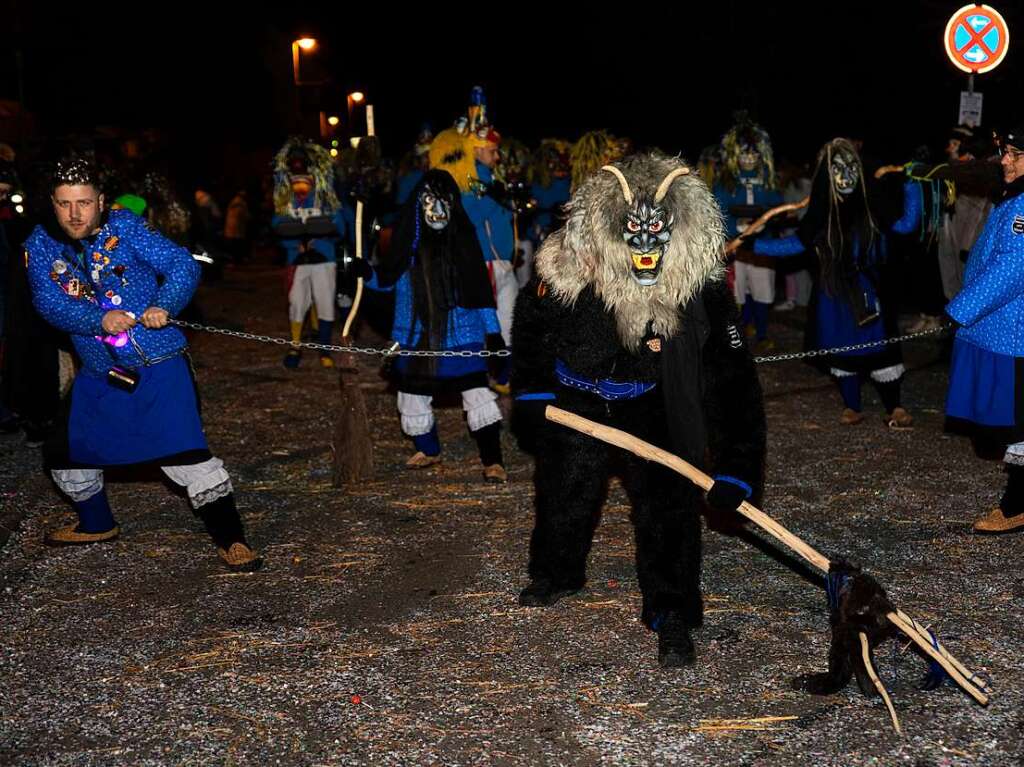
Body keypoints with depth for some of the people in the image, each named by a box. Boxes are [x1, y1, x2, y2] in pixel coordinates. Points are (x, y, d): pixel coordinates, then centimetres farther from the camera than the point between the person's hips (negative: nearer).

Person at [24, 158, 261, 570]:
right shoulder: (41, 244, 0)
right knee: (64, 453, 17)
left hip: (159, 365, -5)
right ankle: (96, 524, 43)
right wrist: (99, 319, -30)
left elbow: (182, 264, -15)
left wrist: (163, 305, -33)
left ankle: (230, 539, -9)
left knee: (182, 448, -19)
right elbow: (49, 302, -13)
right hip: (99, 373, 6)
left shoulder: (124, 226, -8)